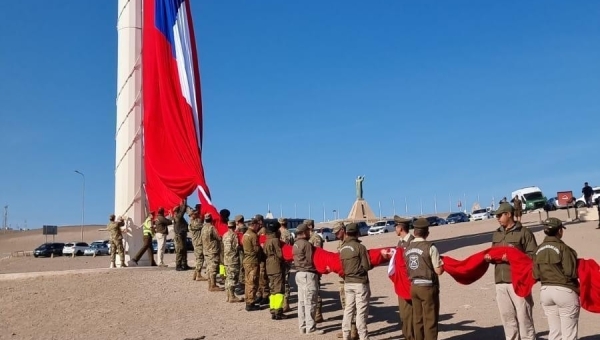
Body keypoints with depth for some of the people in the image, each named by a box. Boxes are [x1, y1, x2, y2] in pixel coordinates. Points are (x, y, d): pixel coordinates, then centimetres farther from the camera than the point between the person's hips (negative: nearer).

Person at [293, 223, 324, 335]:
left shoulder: (296, 244, 13)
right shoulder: (306, 244, -16)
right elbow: (310, 261, -15)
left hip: (299, 273, 10)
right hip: (308, 274, -10)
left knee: (302, 301, 12)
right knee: (310, 302, -4)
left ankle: (303, 326, 18)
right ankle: (310, 328, -1)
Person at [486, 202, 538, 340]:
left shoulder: (524, 232, -3)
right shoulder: (496, 234, 17)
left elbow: (533, 255, -7)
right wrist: (490, 257, 1)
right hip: (500, 282, 6)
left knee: (523, 317, -2)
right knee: (507, 317, 10)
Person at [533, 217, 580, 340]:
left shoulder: (539, 250, 4)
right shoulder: (563, 247, -14)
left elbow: (536, 275, 2)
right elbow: (570, 273, -17)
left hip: (545, 291, 6)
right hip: (564, 291, -6)